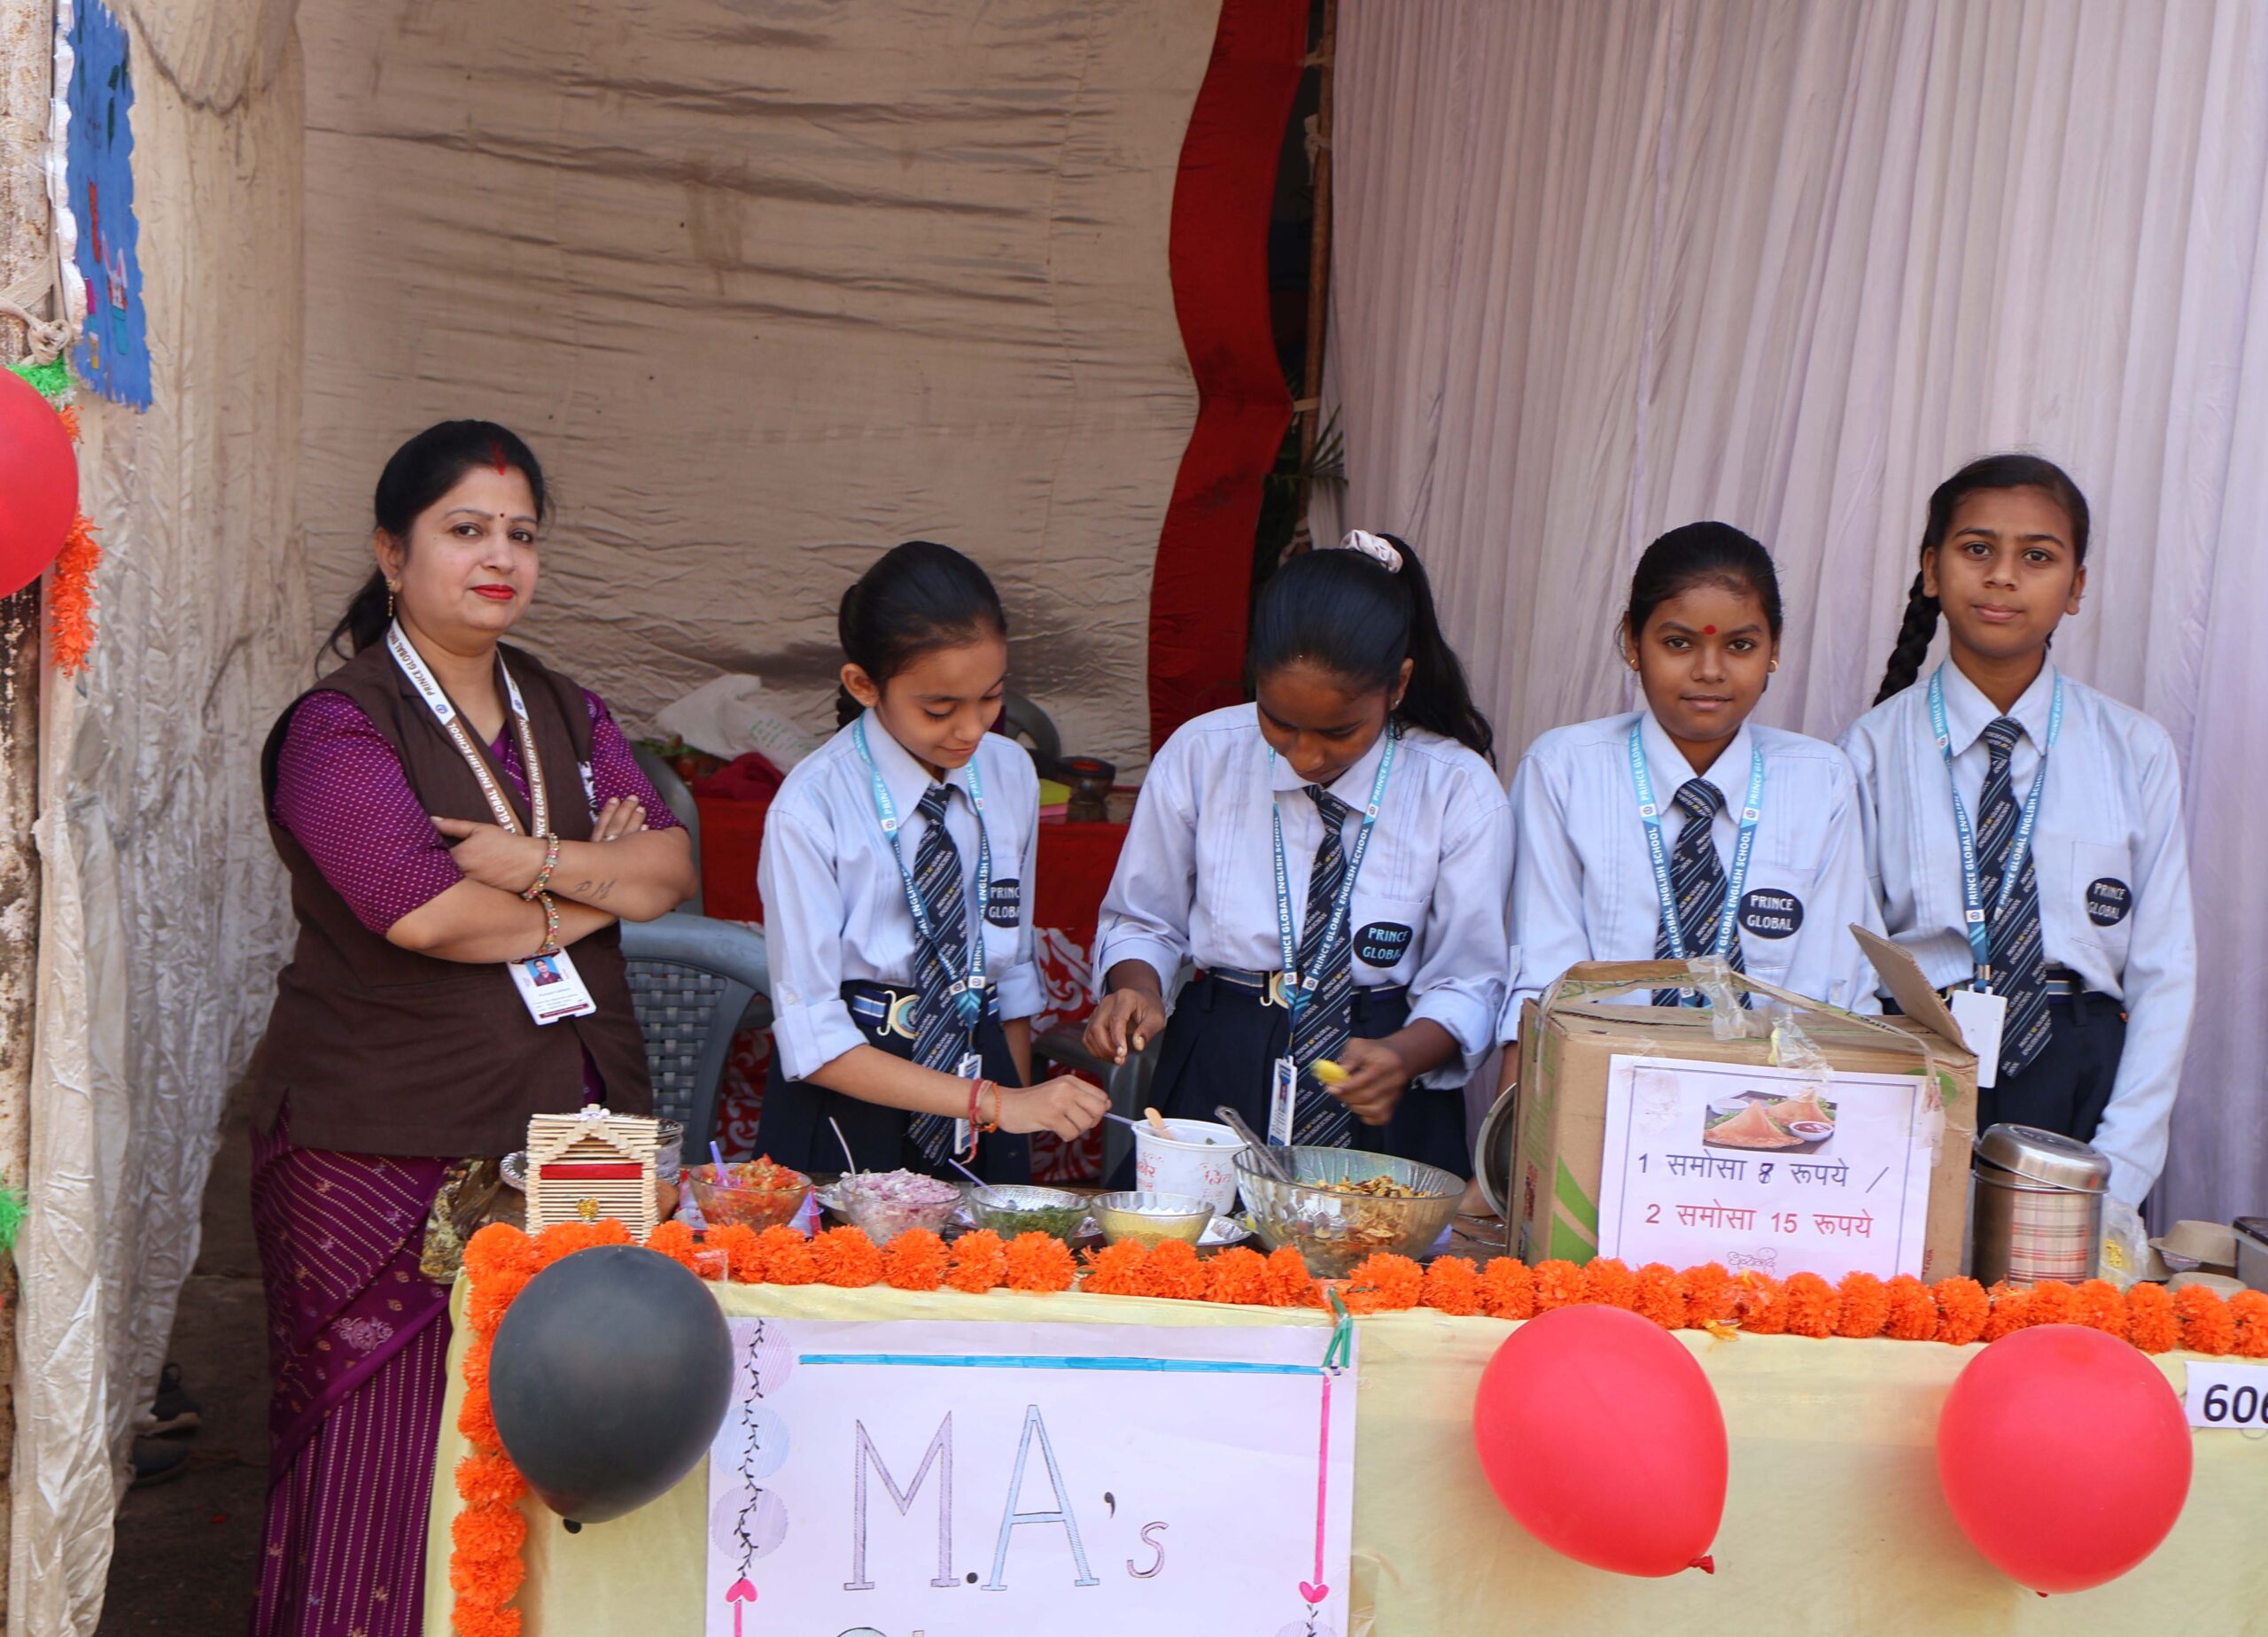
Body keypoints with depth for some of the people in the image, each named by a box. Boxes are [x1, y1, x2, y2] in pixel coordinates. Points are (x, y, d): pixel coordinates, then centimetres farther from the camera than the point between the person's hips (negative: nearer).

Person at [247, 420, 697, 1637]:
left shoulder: (567, 715, 16)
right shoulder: (341, 726, -4)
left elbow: (673, 867, 5)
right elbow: (421, 911, -17)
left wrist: (537, 864, -13)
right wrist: (598, 889, -4)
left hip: (566, 1119, 5)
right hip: (385, 1147, -5)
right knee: (386, 1445, -3)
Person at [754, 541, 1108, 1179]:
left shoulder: (1011, 775, 0)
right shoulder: (810, 808, -17)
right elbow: (813, 1039, -19)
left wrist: (1024, 1113, 12)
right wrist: (993, 1103, -26)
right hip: (851, 1111, -4)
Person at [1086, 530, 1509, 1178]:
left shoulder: (1459, 791, -4)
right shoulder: (1198, 756, -1)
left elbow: (1468, 984, -2)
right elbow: (1143, 919, 10)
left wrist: (1404, 1054, -23)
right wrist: (1138, 989, -12)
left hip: (1385, 1113, 0)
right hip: (1215, 1084, 1)